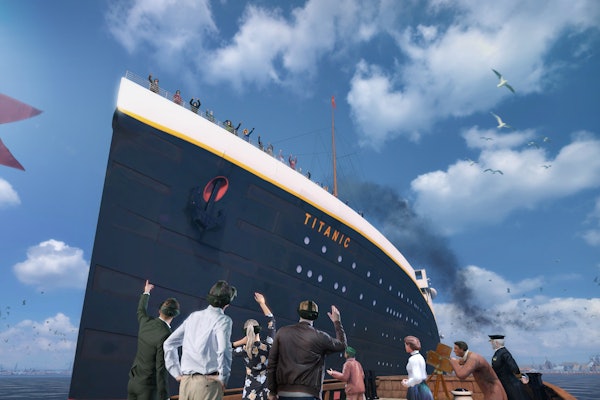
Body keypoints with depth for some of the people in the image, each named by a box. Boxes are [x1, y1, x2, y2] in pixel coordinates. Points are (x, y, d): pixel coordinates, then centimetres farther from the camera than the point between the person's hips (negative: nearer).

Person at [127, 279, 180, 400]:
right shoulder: (166, 336, -25)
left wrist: (146, 292, 41)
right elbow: (161, 368, -25)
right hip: (148, 386, -8)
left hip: (133, 381, 8)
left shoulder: (146, 322, -3)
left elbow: (141, 311, 24)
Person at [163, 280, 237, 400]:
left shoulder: (194, 316, 12)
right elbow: (224, 350, -23)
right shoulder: (223, 320, -7)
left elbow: (169, 343, 14)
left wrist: (177, 373, 15)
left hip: (185, 381, 6)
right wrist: (223, 378, -9)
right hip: (208, 382, -6)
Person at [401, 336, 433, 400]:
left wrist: (407, 384, -12)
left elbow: (417, 378, -27)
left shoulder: (413, 359, -16)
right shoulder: (420, 357, 12)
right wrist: (409, 380, 17)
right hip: (423, 387, 9)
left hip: (417, 389, -9)